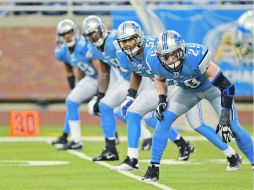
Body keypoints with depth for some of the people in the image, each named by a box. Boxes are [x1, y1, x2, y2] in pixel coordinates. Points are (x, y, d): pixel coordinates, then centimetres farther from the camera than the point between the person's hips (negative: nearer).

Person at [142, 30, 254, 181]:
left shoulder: (196, 57, -42)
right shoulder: (156, 62, -26)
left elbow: (227, 86, -37)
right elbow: (160, 79, 3)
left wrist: (225, 119, -37)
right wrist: (162, 100, -14)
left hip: (212, 86, -4)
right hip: (188, 90, 4)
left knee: (233, 127, -12)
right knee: (164, 119, -13)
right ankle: (154, 168, -4)